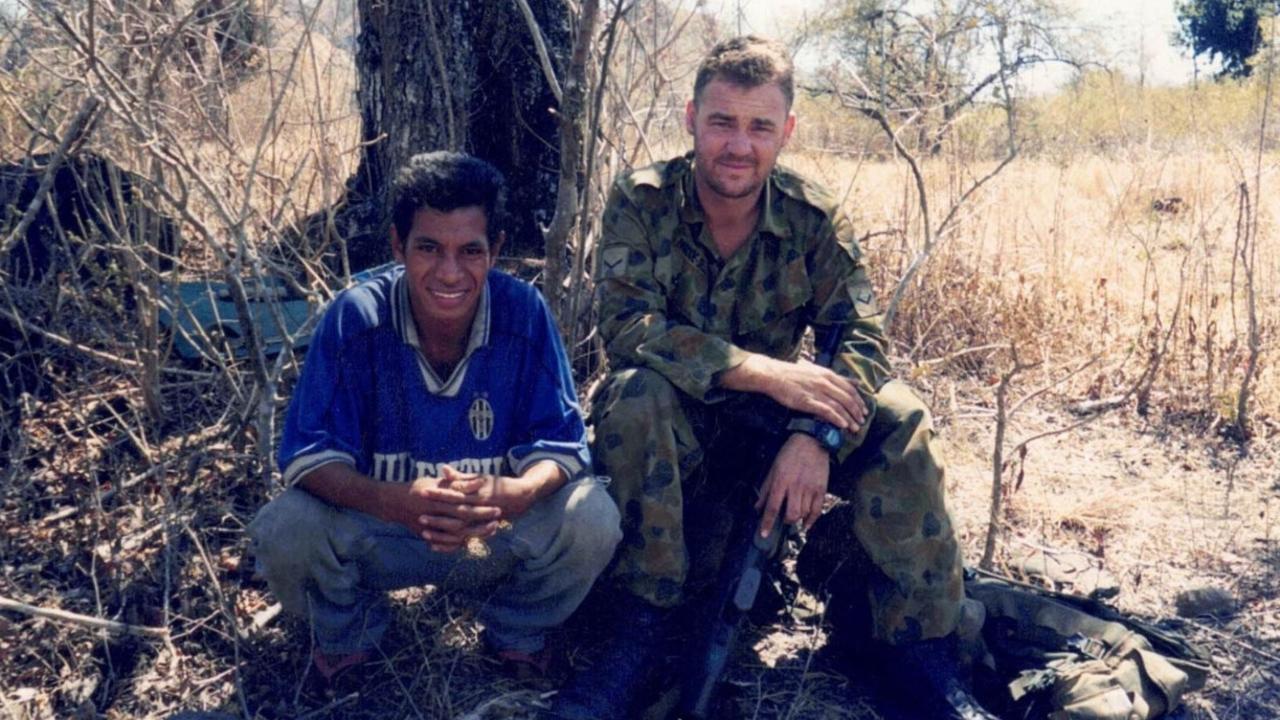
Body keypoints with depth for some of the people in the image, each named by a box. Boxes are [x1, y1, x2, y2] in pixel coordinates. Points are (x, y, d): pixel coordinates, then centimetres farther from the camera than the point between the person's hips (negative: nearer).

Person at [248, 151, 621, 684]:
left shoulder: (525, 313, -16)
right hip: (378, 533, 0)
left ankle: (517, 631, 8)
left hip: (499, 537, 0)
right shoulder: (354, 317, -18)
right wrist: (396, 501, -40)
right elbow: (308, 451, -19)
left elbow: (561, 441, -15)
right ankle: (348, 632, 9)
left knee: (592, 518, -27)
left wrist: (512, 495, -39)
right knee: (284, 530, -28)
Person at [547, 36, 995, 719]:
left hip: (769, 431, 3)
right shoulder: (641, 201, -13)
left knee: (897, 415, -21)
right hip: (673, 434, -2)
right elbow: (624, 325, -26)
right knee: (636, 394, -35)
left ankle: (927, 654, -14)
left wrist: (815, 435, -34)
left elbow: (863, 339, -14)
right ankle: (638, 630, -25)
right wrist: (767, 372, -34)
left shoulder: (813, 216, -7)